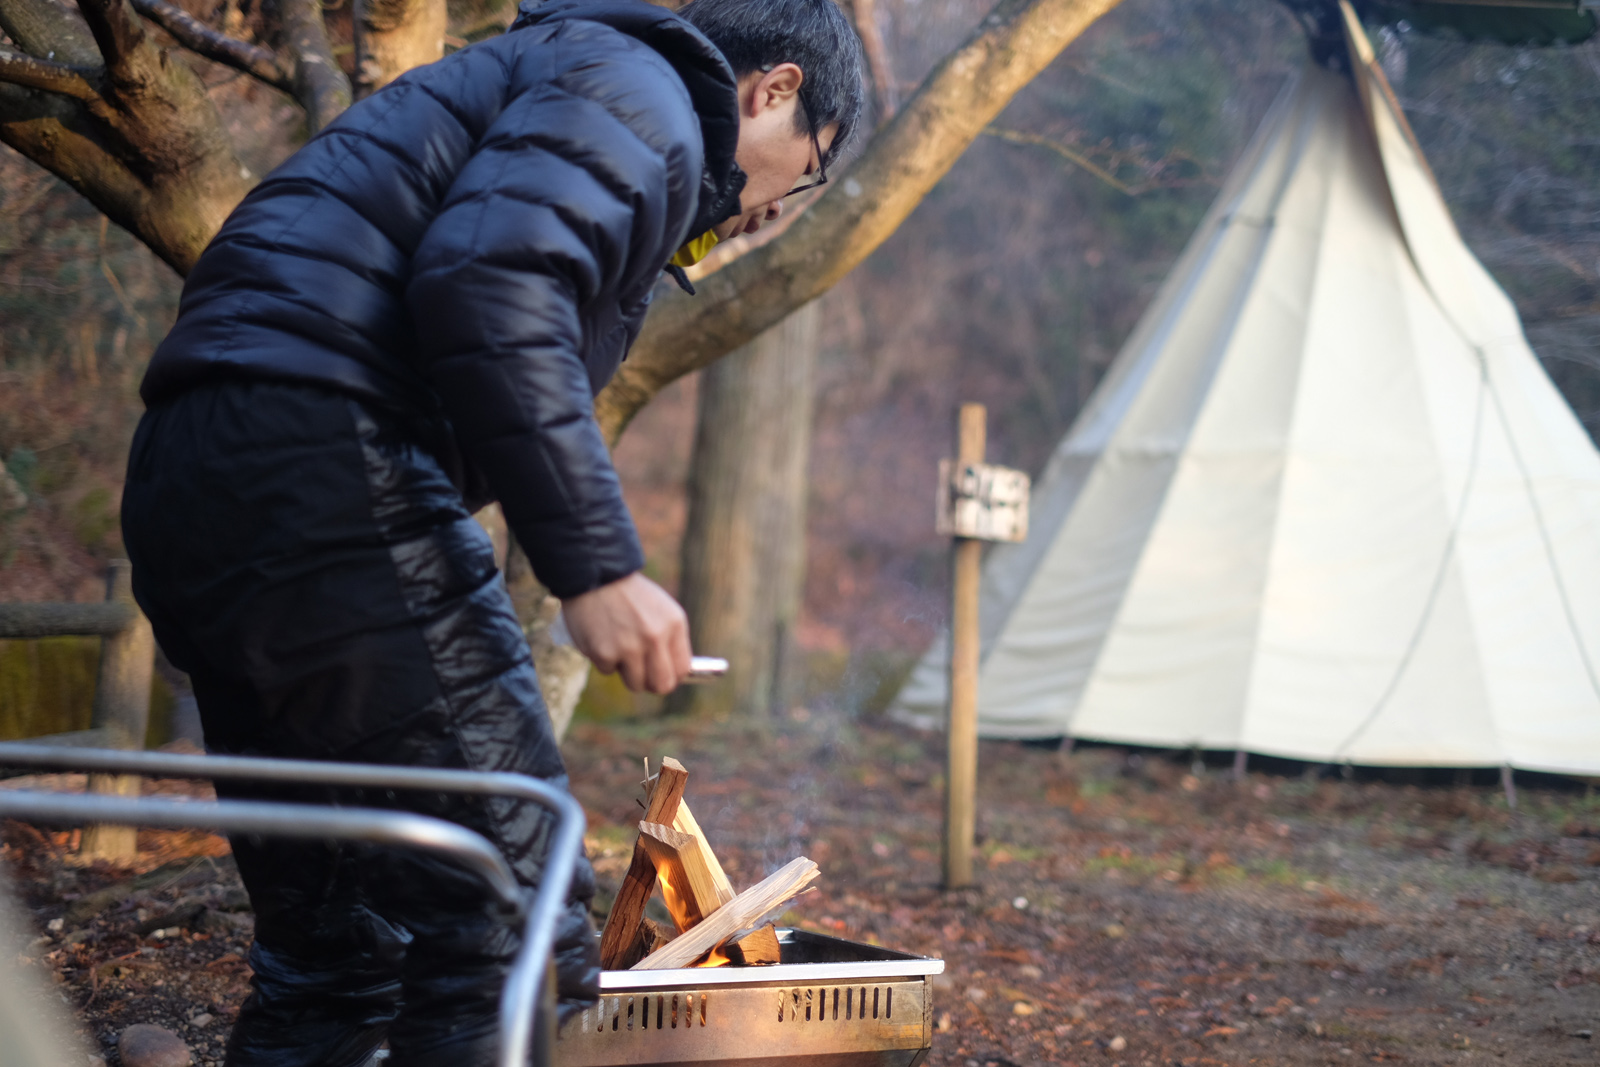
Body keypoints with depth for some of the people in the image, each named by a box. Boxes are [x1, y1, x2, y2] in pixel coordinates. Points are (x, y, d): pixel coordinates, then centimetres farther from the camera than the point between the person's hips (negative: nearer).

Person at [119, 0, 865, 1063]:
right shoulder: (636, 91, 2)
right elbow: (489, 283, -18)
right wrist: (597, 565, -19)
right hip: (323, 470, -10)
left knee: (330, 950, 16)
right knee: (513, 935, -10)